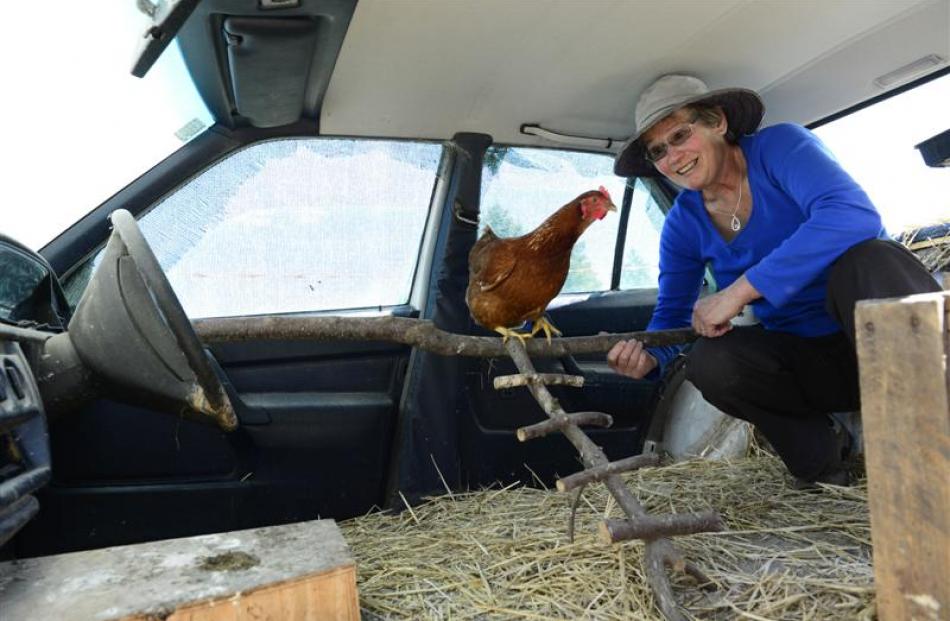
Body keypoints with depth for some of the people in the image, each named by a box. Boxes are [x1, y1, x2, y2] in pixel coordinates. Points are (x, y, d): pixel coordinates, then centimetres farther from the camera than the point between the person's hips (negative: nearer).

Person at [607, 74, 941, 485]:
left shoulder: (779, 145, -13)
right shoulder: (683, 224, 1)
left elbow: (855, 216, -31)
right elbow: (671, 316, 6)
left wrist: (739, 290, -33)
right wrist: (648, 356, -19)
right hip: (809, 364, 4)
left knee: (867, 257, -34)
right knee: (709, 362, -23)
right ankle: (826, 455, -2)